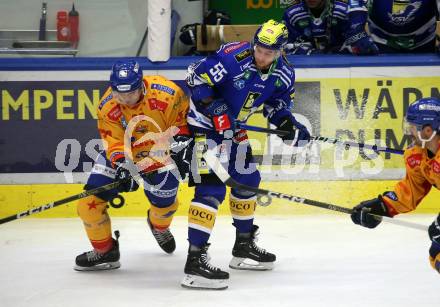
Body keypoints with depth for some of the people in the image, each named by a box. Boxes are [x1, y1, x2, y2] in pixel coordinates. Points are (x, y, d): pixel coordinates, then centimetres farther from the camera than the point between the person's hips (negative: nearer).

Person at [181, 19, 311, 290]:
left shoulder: (283, 73, -6)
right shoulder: (232, 57, -28)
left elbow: (278, 102, 9)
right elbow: (197, 78, -24)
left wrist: (289, 125, -9)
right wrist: (215, 108, -30)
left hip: (233, 127, 9)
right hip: (204, 123, -8)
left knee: (247, 180, 18)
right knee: (212, 187, -19)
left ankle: (244, 245, 37)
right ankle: (195, 259, -23)